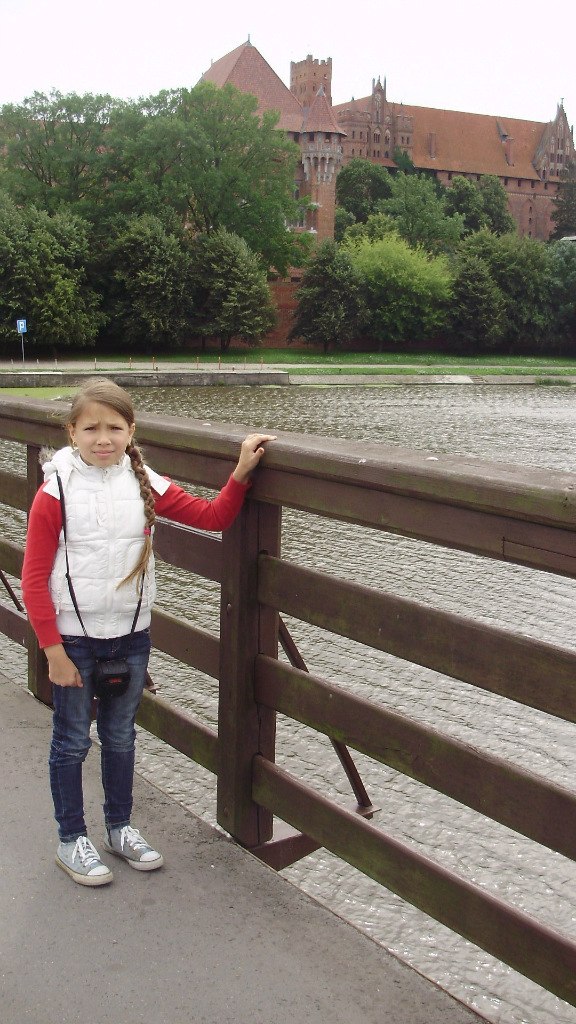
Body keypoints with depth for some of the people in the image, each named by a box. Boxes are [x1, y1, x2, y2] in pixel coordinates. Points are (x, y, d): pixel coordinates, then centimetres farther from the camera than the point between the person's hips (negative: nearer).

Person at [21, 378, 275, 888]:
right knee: (72, 741, 10)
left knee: (121, 738, 18)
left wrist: (242, 472, -15)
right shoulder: (56, 492, -12)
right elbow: (34, 579, -11)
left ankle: (121, 828, 36)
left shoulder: (146, 484, -2)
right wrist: (53, 649, -13)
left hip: (131, 636, 3)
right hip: (74, 639, -3)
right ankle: (72, 839, 28)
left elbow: (213, 516, -1)